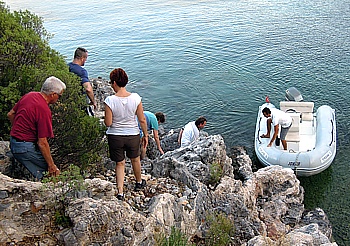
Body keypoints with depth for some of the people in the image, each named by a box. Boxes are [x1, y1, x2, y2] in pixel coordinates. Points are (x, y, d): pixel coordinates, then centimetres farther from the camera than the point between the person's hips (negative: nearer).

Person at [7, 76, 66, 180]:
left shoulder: (29, 95, 3)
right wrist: (51, 166, -14)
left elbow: (10, 114, 17)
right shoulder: (44, 110, -23)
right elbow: (42, 143, -23)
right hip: (25, 148, -9)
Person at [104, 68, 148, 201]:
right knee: (135, 159, 26)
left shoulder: (110, 100, -19)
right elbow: (142, 120, -7)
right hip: (133, 135, 2)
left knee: (120, 164, 17)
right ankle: (139, 183, 48)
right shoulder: (135, 98, -14)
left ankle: (120, 192, 14)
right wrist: (145, 135, 6)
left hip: (115, 136, -1)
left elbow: (108, 123, -14)